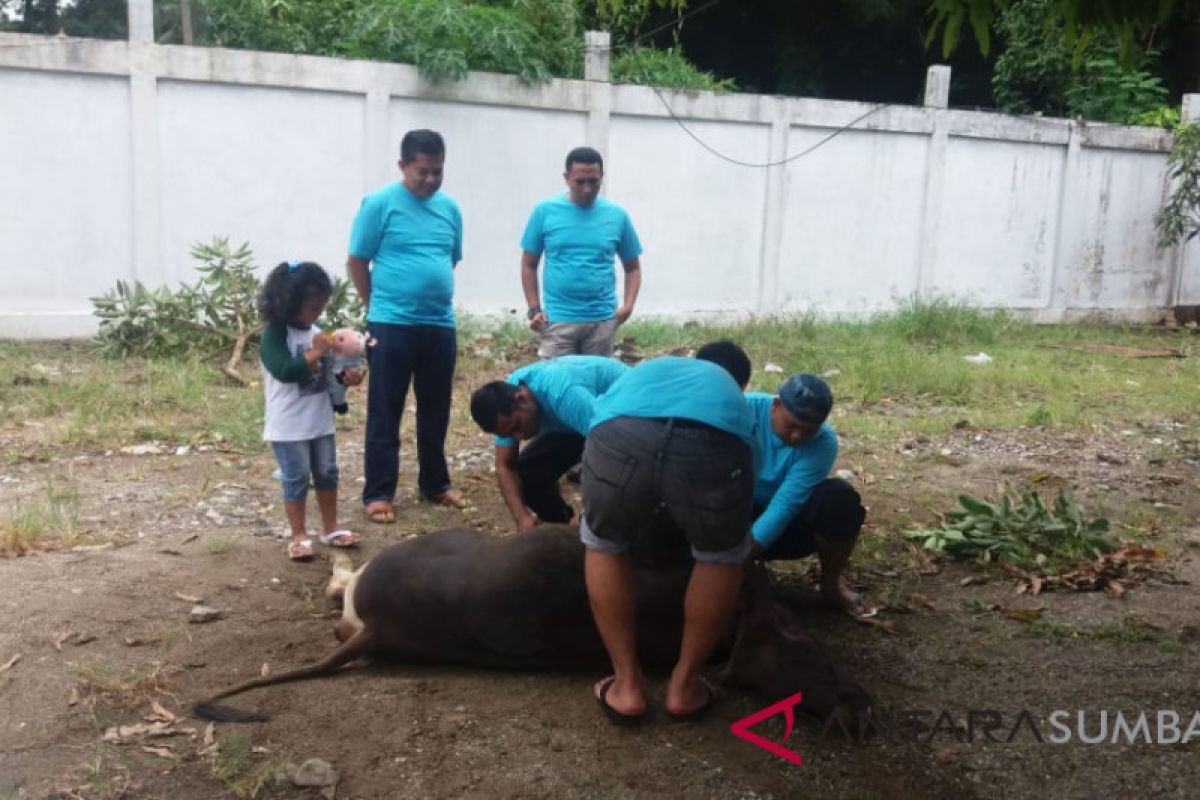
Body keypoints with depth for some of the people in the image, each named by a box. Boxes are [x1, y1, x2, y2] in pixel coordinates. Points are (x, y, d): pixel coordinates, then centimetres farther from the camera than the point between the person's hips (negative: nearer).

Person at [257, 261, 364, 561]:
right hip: (288, 425, -7)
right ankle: (298, 536, 14)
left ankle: (331, 529, 29)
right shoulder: (274, 335, -15)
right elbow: (284, 370, -29)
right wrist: (315, 353, -25)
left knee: (327, 473, 15)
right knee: (296, 479, 2)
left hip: (321, 421, 7)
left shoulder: (316, 332, 6)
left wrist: (346, 377, -7)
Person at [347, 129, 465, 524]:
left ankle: (435, 483, 27)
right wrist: (381, 306, 5)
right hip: (392, 326, -5)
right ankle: (378, 493, 9)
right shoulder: (379, 204, -6)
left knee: (436, 412, 14)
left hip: (440, 326, 5)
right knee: (385, 415, 2)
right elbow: (356, 263, -2)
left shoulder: (450, 208, 9)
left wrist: (439, 300, 15)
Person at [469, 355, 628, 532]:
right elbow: (505, 467, -13)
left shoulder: (563, 394, -42)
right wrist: (522, 517, -28)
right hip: (585, 419, 7)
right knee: (526, 471, -5)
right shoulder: (509, 392, -19)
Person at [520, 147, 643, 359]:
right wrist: (534, 310, -3)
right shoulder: (545, 212, -1)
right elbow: (528, 266, 6)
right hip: (558, 320, -1)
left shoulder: (617, 215, 3)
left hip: (602, 320, 2)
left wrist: (628, 305, -4)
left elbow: (632, 267, 11)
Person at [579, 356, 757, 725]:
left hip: (620, 435, 1)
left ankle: (627, 685, 32)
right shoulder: (724, 385, 46)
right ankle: (684, 685, 36)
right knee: (722, 556, 30)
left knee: (604, 545, 31)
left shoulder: (640, 374, 48)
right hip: (714, 440, 0)